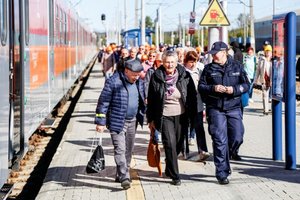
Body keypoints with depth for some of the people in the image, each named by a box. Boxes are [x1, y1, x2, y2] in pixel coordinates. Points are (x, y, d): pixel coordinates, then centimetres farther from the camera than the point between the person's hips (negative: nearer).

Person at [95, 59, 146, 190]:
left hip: (132, 121, 6)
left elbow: (142, 101, 17)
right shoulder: (113, 82, -14)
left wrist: (142, 118, 15)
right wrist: (100, 122, -13)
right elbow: (103, 102, -12)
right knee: (120, 149, -12)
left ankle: (120, 175, 24)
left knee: (128, 150, 11)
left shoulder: (139, 82, 5)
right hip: (116, 122, -6)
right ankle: (124, 178, -15)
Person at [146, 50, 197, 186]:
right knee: (170, 145, -9)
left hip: (181, 116, 2)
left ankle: (169, 170, 32)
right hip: (165, 117, -2)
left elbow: (192, 97, 4)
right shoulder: (156, 77, -3)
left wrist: (193, 116, 2)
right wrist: (151, 119, 3)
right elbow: (151, 99, 3)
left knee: (178, 145, 9)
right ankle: (175, 176, -3)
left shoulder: (184, 76, -2)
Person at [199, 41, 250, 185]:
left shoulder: (237, 67, 6)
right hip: (215, 109, -1)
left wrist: (234, 89, -14)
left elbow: (246, 85, 5)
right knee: (220, 141, -5)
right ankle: (222, 173, 1)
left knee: (237, 138, -2)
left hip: (234, 108, 1)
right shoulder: (208, 69, 5)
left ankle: (229, 155, 32)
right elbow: (201, 87, 3)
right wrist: (213, 88, -16)